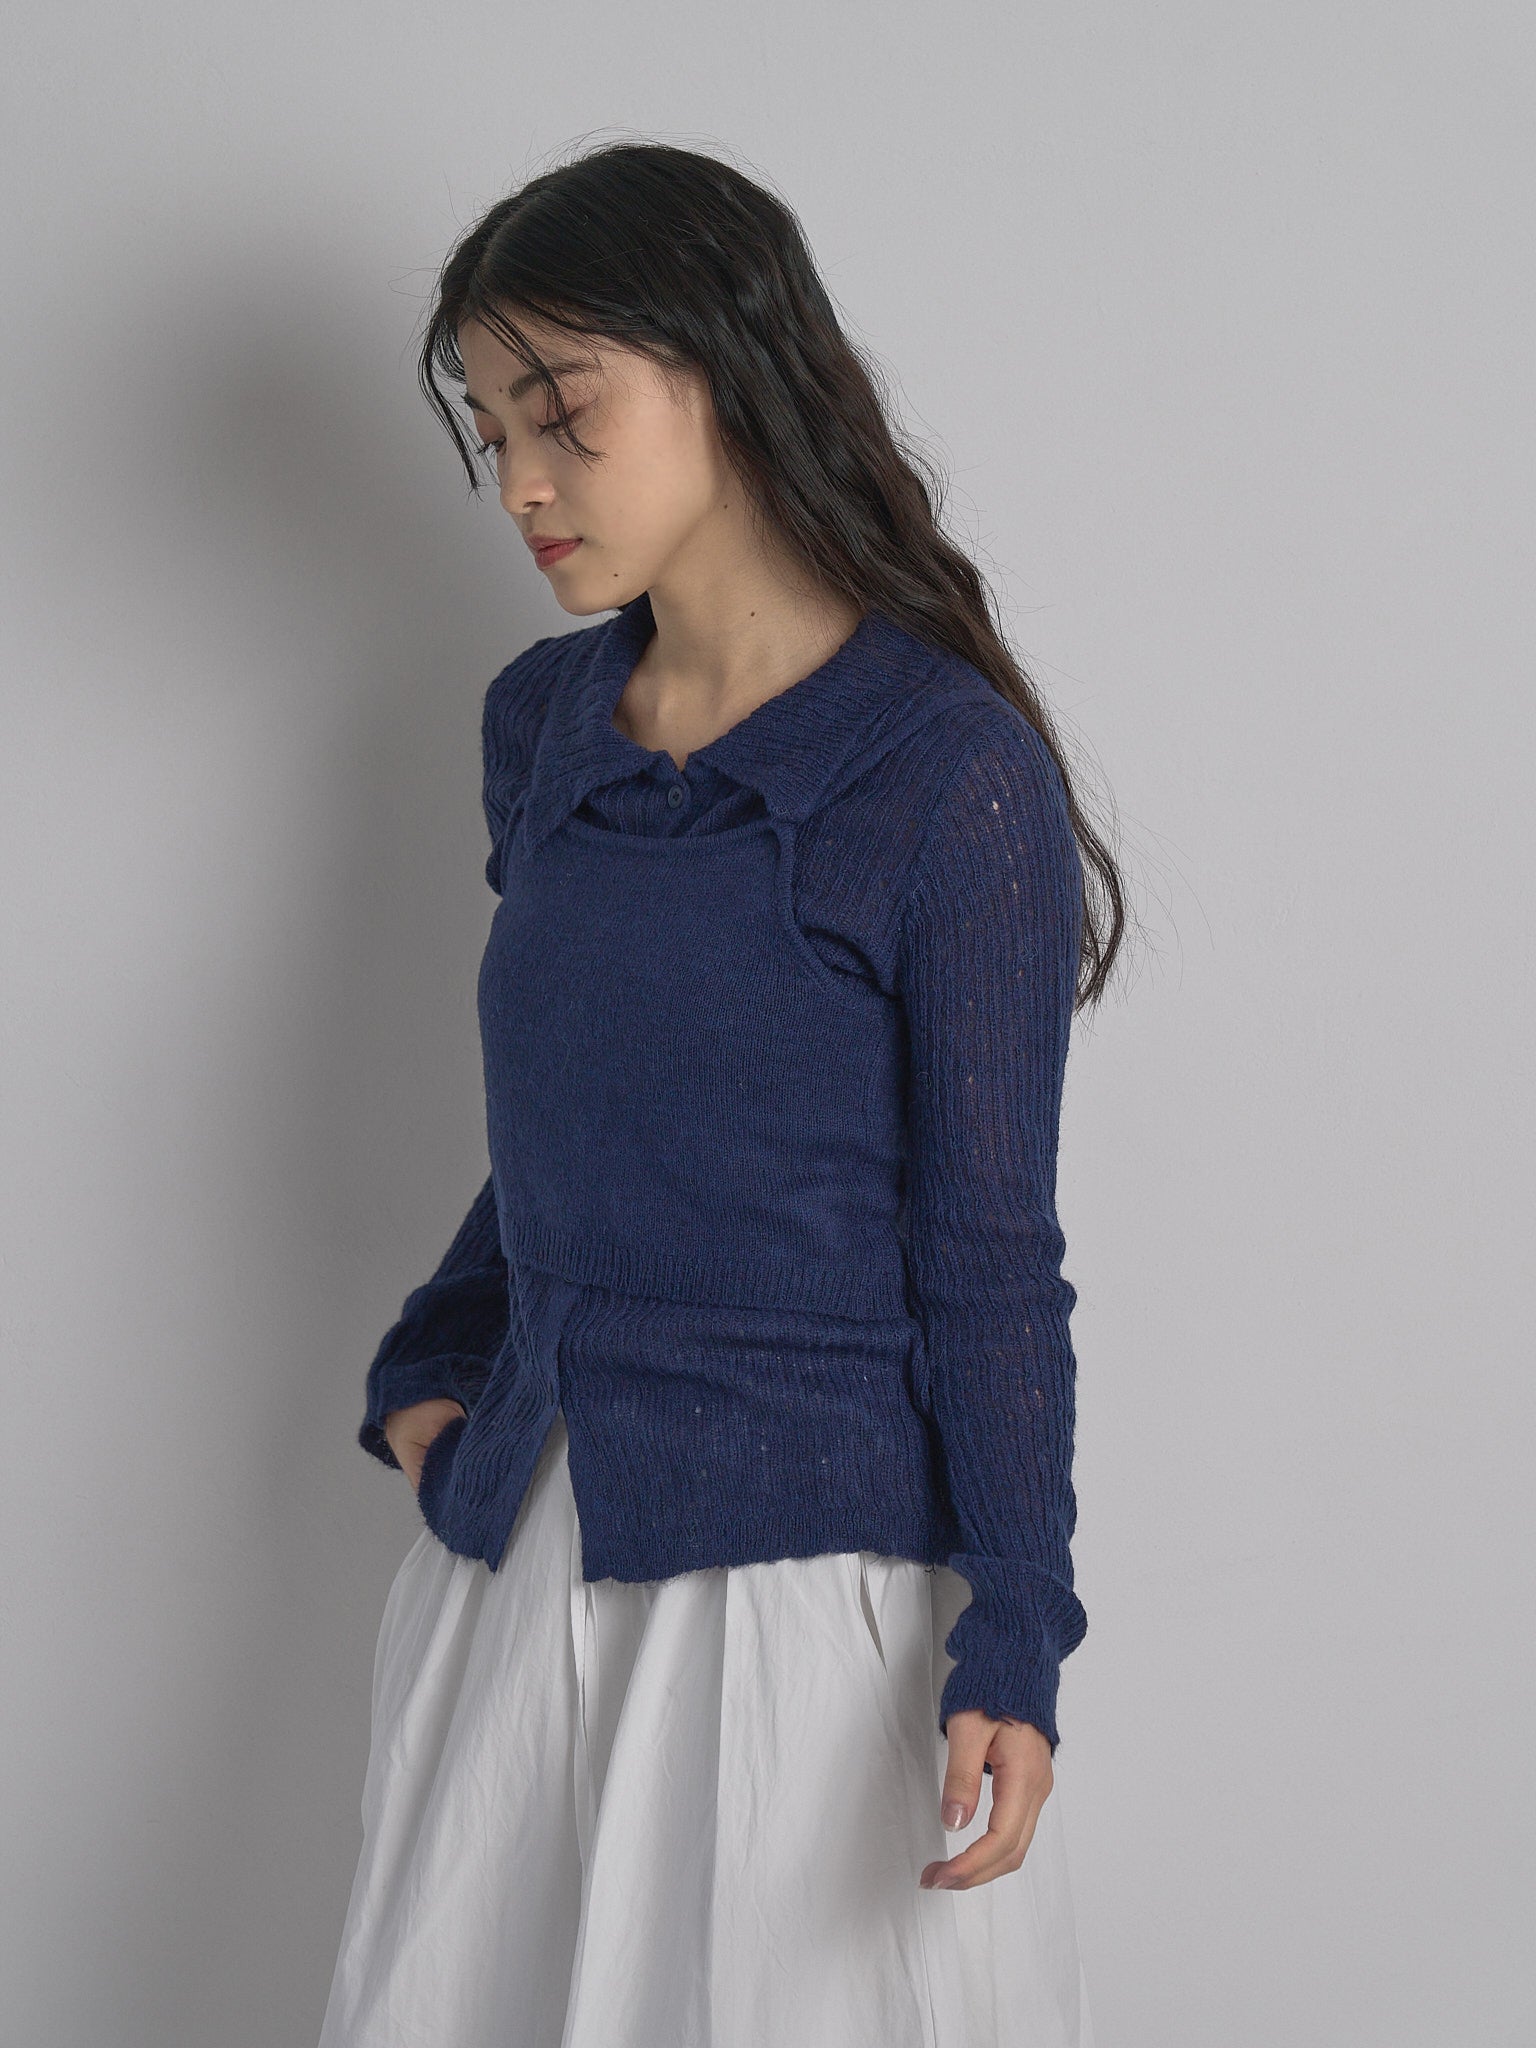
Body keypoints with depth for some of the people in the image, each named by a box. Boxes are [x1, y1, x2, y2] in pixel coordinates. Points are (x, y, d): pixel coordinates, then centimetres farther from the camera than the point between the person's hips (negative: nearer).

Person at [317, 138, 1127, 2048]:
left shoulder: (950, 777, -13)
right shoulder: (542, 721, 7)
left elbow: (987, 1256, -11)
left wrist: (1014, 1642, -12)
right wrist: (429, 1366, 7)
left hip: (811, 1565, -6)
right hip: (519, 1542, 7)